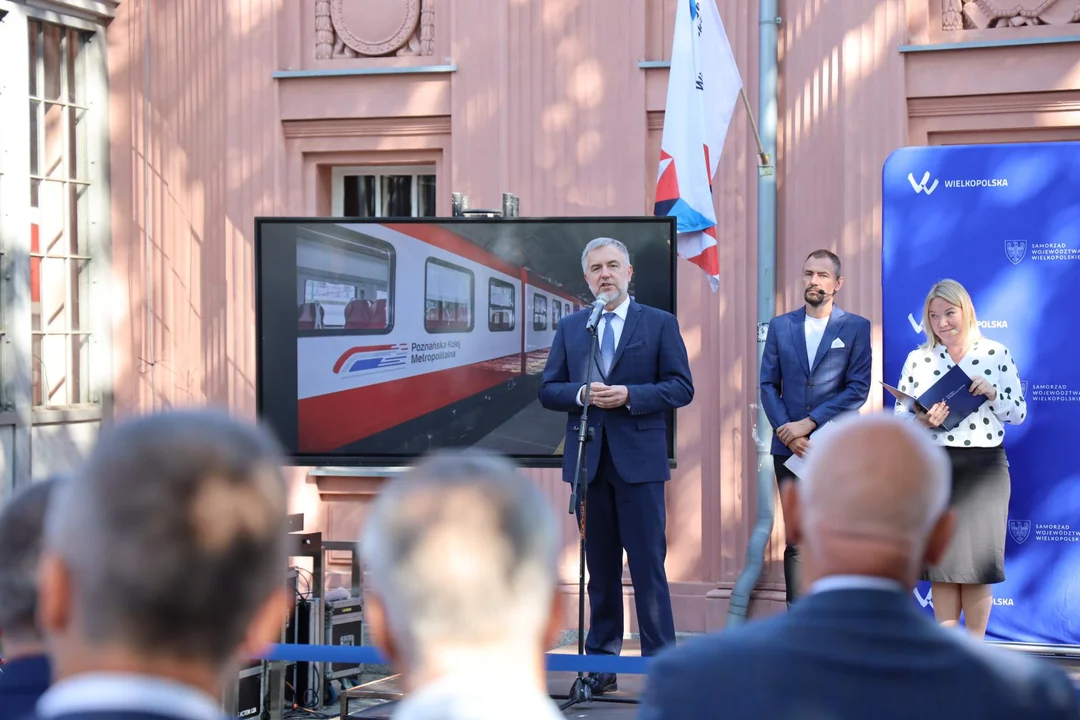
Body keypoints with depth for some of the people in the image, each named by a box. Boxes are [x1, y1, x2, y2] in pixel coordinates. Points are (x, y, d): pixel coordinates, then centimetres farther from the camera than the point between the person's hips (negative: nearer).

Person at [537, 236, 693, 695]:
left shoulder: (660, 324, 3)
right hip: (588, 461, 3)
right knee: (600, 568, 9)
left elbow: (681, 387, -3)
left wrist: (630, 395, -16)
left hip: (639, 460, -3)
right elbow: (548, 391, 9)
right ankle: (601, 662, 16)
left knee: (648, 565, -5)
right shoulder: (570, 328, 11)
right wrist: (581, 394, -11)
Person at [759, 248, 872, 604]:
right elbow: (768, 385, 7)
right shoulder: (780, 326, 10)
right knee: (797, 543, 2)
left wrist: (808, 424, -12)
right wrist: (787, 433, -8)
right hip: (790, 450, 2)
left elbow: (858, 389, -6)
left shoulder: (856, 328, 2)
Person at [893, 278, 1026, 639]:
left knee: (977, 558, 1)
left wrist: (992, 394, -14)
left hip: (984, 467, -1)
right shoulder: (918, 359, 4)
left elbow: (1018, 413, 4)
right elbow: (900, 417, 4)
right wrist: (921, 422, -16)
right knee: (940, 557, 3)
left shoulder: (997, 354, 1)